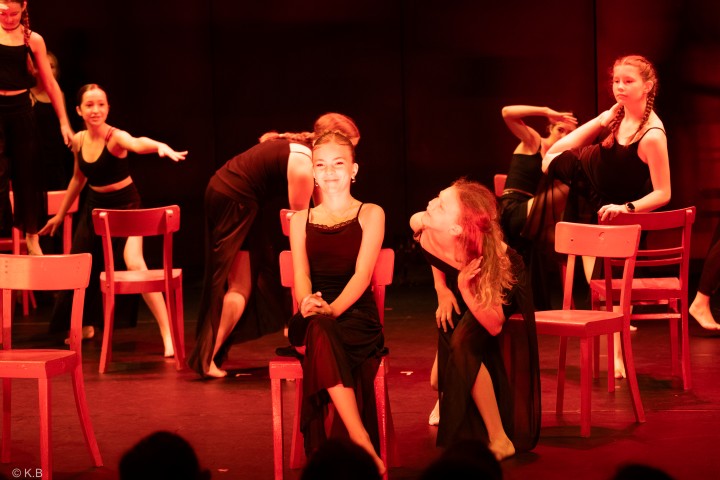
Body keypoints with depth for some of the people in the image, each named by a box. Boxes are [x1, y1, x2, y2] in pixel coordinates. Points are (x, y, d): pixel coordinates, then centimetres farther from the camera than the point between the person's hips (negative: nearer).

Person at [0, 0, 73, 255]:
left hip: (21, 109, 2)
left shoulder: (33, 40, 1)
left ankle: (32, 236, 19)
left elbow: (50, 84, 4)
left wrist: (64, 122, 2)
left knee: (26, 173, 8)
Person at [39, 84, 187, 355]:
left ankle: (167, 334, -20)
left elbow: (137, 144, -47)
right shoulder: (78, 141, -5)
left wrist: (160, 146, -70)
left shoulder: (116, 137, -23)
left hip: (125, 206, -6)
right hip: (94, 207, 6)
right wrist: (60, 214, 22)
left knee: (135, 264, -24)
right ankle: (85, 327, 38)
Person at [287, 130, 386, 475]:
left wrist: (333, 308, -25)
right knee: (320, 330, -36)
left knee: (323, 331, -37)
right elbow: (300, 277, 3)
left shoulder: (370, 214, 7)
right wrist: (308, 301, -21)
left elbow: (362, 274, -6)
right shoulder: (301, 220, 16)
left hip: (357, 316, -2)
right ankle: (364, 445, -44)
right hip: (312, 322, 2)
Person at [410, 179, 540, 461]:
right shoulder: (424, 233, -29)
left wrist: (463, 288, -51)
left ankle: (499, 440, -20)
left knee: (464, 342, -28)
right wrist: (443, 292, -4)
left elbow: (494, 325, -39)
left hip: (505, 296, -6)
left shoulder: (487, 259, -43)